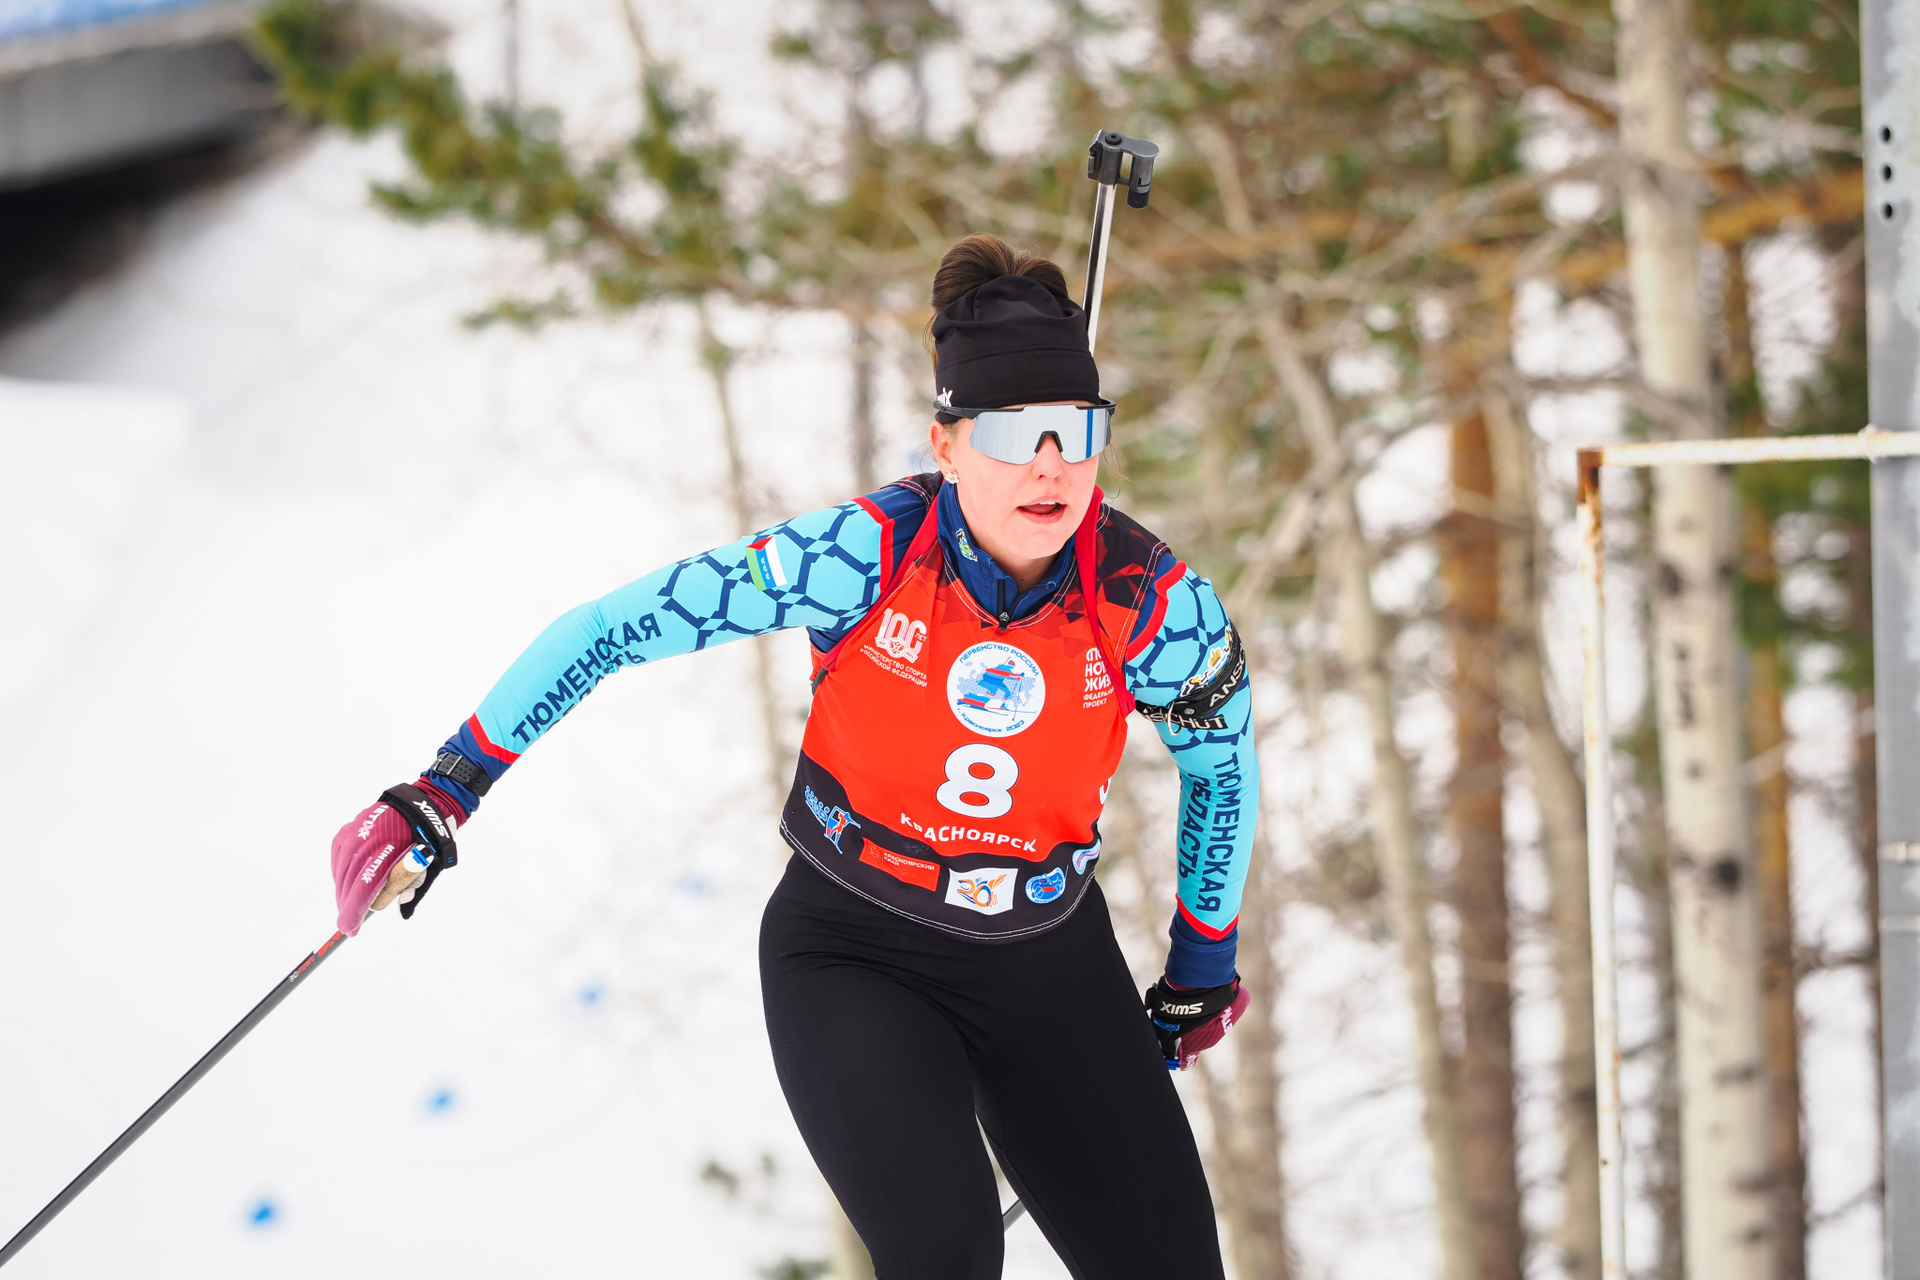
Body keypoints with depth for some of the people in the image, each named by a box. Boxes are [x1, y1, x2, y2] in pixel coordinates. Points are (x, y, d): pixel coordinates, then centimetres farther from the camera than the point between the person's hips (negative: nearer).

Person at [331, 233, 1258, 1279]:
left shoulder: (1153, 603, -17)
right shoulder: (867, 556, -23)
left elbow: (1222, 760, 5)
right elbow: (613, 628, -15)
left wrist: (1204, 961, 15)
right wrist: (445, 792, -15)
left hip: (1049, 972, 3)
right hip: (850, 955, -3)